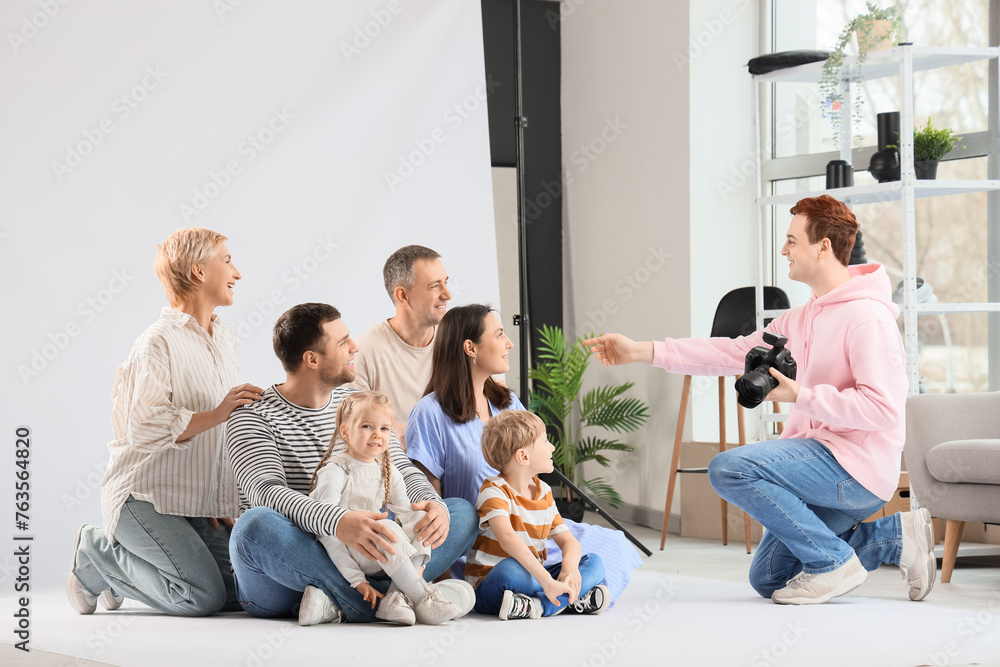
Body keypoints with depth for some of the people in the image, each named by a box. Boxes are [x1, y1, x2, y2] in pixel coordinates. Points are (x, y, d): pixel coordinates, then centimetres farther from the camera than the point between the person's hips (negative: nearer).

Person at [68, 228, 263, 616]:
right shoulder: (160, 342, -13)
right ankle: (96, 555, 2)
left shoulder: (225, 341, 14)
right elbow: (147, 427, -24)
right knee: (203, 595, -21)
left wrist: (224, 505, 11)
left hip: (196, 503, 9)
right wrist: (215, 415, -24)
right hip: (145, 495, -8)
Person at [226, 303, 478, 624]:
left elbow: (403, 472, 6)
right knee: (257, 525, -39)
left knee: (463, 513, -8)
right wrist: (337, 522, -45)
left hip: (351, 558, 5)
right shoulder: (253, 417, -7)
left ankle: (342, 601, -31)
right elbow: (266, 492, -24)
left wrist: (434, 504, -20)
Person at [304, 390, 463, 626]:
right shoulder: (334, 472, -13)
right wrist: (357, 580, -23)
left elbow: (406, 515, 2)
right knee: (387, 528, -32)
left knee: (419, 518, -13)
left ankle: (396, 598, -25)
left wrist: (414, 565, -16)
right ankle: (422, 600, -26)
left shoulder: (387, 471, 7)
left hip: (380, 558, 7)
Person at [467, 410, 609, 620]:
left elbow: (568, 541, 6)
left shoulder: (544, 494, 9)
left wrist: (570, 566, -22)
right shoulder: (494, 491, -15)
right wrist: (546, 580, -44)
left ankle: (536, 606, -26)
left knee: (594, 562, -6)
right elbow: (507, 538, -32)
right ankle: (574, 598, -24)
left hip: (531, 579, 8)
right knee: (509, 569, -40)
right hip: (490, 586, -8)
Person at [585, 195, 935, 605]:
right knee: (767, 579, 14)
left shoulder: (867, 318, -15)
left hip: (856, 466, -10)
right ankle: (898, 536, 15)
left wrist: (801, 396, -22)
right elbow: (736, 352, 13)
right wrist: (641, 352, 8)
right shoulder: (801, 320, 16)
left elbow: (882, 408, -24)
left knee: (729, 468, -24)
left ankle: (833, 563, -12)